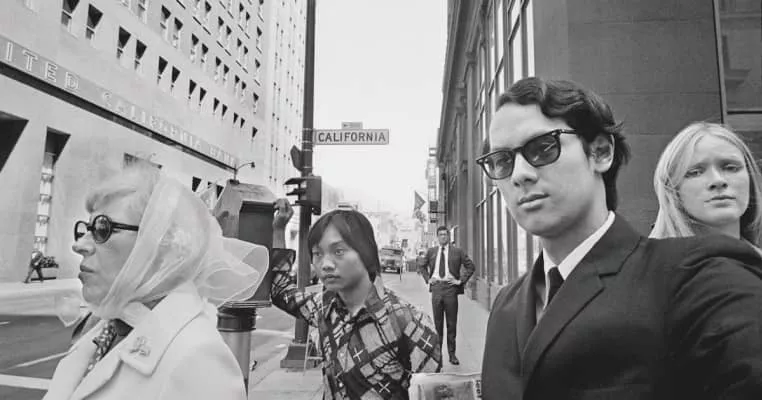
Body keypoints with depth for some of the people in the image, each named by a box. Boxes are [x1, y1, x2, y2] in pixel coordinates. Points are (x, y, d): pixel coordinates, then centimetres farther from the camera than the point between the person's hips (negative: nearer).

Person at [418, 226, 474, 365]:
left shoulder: (458, 252, 3)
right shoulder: (431, 252, 10)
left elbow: (470, 267, 4)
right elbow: (423, 267, 22)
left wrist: (461, 280, -4)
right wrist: (428, 279, 7)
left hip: (450, 287, -2)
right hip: (436, 287, 2)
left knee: (452, 323, 4)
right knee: (437, 322, 8)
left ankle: (452, 354, 14)